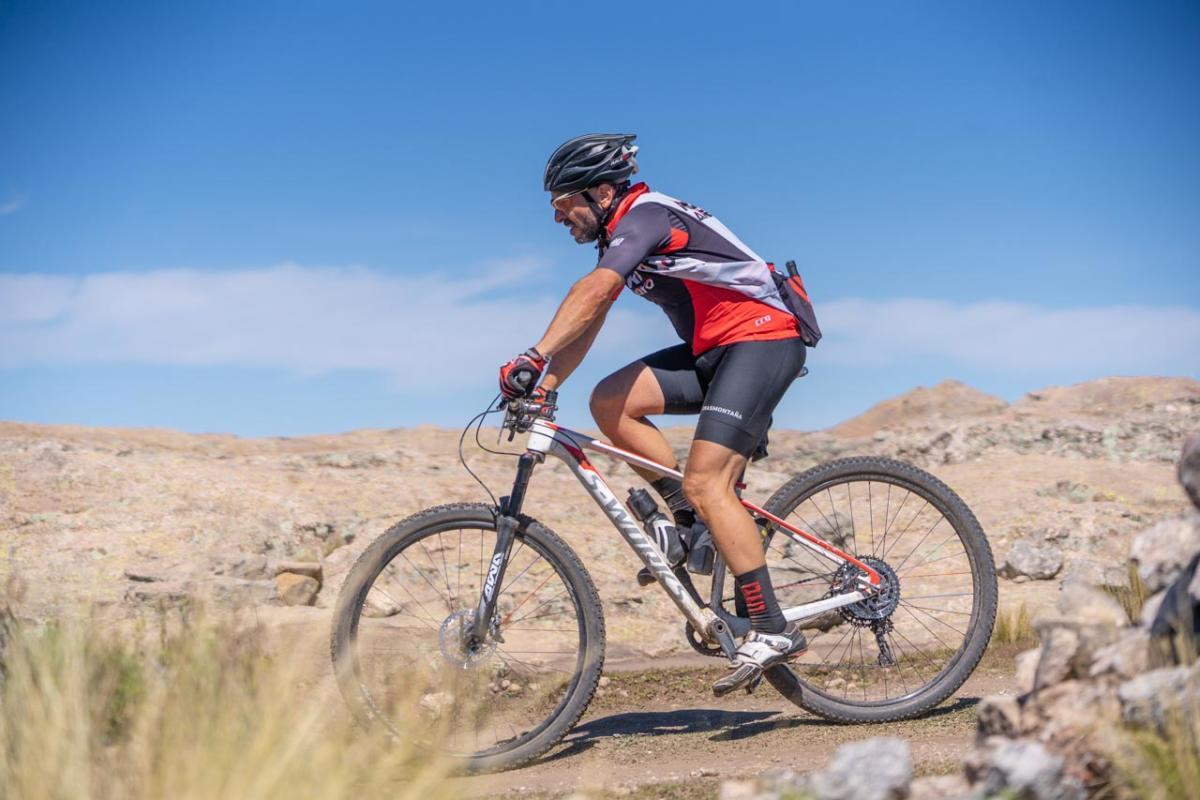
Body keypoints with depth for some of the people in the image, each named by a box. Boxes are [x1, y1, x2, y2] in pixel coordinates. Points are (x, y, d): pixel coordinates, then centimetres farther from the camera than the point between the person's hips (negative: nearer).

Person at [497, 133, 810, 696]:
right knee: (609, 402, -5)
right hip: (716, 350, 9)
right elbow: (586, 326, 11)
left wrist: (533, 356, -41)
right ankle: (694, 522, 3)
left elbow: (594, 292, -33)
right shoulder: (623, 237, 14)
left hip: (763, 339, -9)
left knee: (705, 481, -19)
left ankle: (773, 631, -15)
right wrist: (543, 387, 0)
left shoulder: (645, 215, -16)